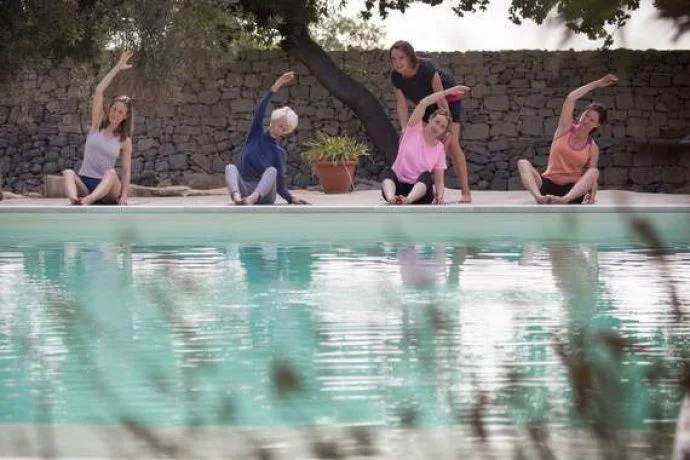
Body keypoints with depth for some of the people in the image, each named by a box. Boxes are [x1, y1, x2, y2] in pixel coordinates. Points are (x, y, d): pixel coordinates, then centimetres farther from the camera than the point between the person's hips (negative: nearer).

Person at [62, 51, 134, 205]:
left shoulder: (124, 141, 6)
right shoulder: (98, 124, 9)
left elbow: (126, 170, 2)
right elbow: (98, 92, -1)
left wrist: (124, 195, -15)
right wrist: (117, 68, -3)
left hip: (107, 187, -1)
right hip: (84, 183, 1)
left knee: (111, 173, -36)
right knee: (68, 173, -31)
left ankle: (86, 201, -66)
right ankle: (74, 200, -66)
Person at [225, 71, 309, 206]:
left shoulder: (279, 153, 7)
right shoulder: (256, 134, 9)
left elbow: (280, 185, 6)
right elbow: (260, 111, -7)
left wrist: (292, 199, -13)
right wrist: (274, 88, -19)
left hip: (264, 193, -1)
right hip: (243, 189, 1)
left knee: (272, 170, -29)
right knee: (230, 167, -28)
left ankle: (253, 198, -58)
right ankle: (236, 196, -60)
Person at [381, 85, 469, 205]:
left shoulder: (439, 148, 8)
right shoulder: (414, 129, 4)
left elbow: (439, 180, 5)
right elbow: (423, 103, -9)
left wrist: (440, 194, -18)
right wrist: (448, 92, -7)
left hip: (420, 190, 1)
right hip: (398, 187, -1)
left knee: (426, 175, -30)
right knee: (389, 173, -32)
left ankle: (408, 199, -59)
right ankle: (391, 198, -64)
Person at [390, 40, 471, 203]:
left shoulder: (427, 69, -37)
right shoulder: (396, 76, -22)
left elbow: (441, 101, -34)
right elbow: (401, 105, -19)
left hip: (448, 98, -6)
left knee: (452, 144, -16)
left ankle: (466, 192, -15)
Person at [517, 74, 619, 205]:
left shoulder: (593, 148, 7)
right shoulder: (566, 128, 6)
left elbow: (592, 176, 8)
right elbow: (570, 98, -3)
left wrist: (592, 194, -11)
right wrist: (597, 84, 3)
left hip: (572, 189, 0)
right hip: (548, 184, 0)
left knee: (594, 171, -29)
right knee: (523, 163, -26)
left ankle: (565, 199, -54)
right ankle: (539, 197, -53)